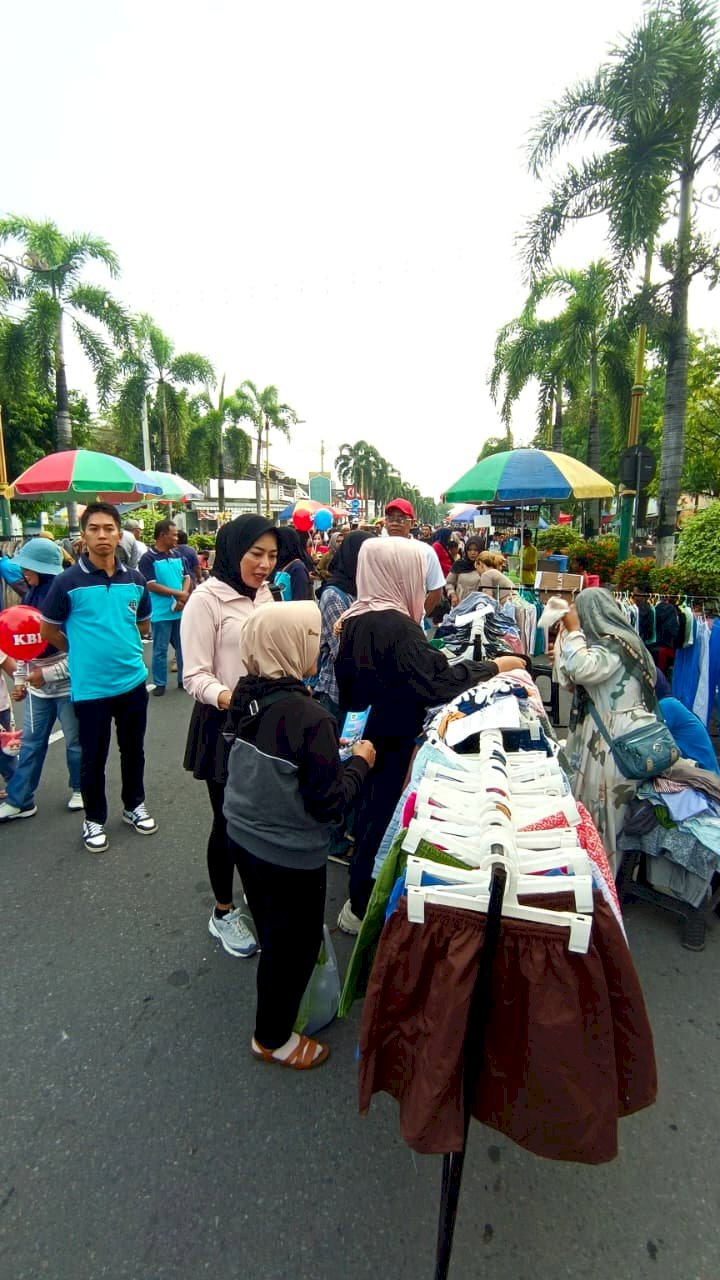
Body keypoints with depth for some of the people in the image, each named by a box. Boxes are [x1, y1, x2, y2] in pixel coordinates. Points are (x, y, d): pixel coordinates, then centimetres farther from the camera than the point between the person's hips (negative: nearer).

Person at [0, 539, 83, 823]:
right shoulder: (31, 596, 5)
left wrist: (49, 673, -18)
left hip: (67, 685, -6)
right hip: (37, 687, 6)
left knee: (75, 741, 11)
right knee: (30, 743, 13)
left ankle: (80, 789, 31)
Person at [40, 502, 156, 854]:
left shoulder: (134, 579, 0)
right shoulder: (68, 581, -11)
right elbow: (49, 631, 0)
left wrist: (117, 642, 9)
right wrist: (84, 652, 6)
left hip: (133, 680, 3)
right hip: (89, 686, -3)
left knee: (133, 750, 18)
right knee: (93, 757, 11)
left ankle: (134, 805, 38)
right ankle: (94, 819, 31)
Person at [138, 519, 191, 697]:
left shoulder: (177, 555, 7)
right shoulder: (148, 558, -9)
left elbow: (186, 578, 8)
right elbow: (151, 585, -15)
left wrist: (184, 598, -11)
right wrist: (179, 594, -13)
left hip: (181, 611, 5)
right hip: (161, 613, -5)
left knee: (183, 647, 12)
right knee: (160, 650, 5)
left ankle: (184, 679, 24)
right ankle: (159, 683, 17)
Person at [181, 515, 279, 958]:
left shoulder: (263, 595, 8)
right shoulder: (207, 600, -15)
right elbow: (195, 675, -17)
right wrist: (228, 697, -34)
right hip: (224, 726, -6)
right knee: (229, 820, 9)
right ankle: (223, 913, 32)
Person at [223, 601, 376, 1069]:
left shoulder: (248, 697, -7)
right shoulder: (309, 717, -30)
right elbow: (329, 802, -25)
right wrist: (360, 763, -11)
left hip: (244, 838, 8)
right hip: (291, 855, -8)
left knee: (272, 933, 31)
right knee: (295, 943, 17)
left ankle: (276, 1009, 58)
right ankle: (273, 1038, 40)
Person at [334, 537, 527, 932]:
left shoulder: (355, 619, 2)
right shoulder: (398, 626, -24)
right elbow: (438, 681, -29)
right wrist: (494, 667, -19)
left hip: (370, 734, 9)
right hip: (397, 741, -9)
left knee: (371, 811, 21)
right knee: (386, 817, 6)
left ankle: (359, 898, 39)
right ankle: (363, 910, 23)